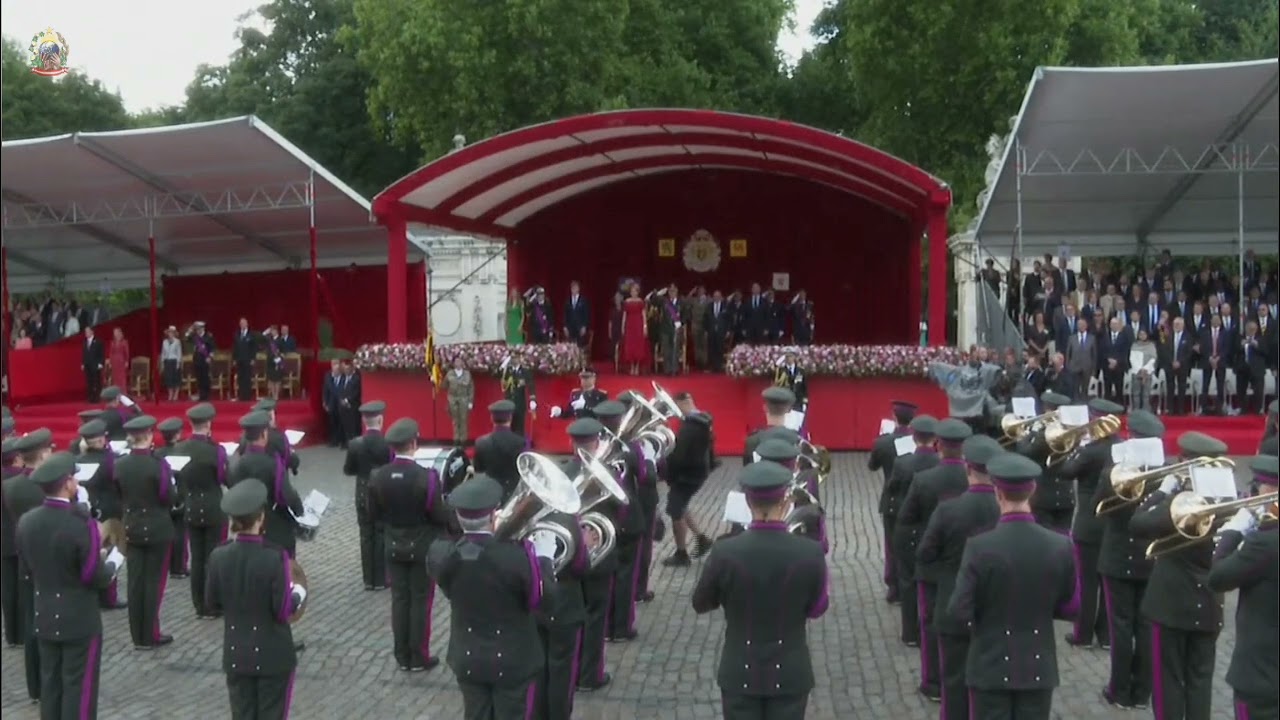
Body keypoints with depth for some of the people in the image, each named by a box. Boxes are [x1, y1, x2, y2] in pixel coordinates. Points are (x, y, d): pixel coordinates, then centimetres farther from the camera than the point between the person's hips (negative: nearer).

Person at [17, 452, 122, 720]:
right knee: (79, 687, 3)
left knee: (50, 683, 16)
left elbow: (27, 569, 9)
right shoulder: (81, 523, -23)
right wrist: (114, 559, 1)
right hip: (80, 621, -6)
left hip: (44, 618, 7)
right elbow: (96, 578, -18)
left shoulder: (26, 521, -2)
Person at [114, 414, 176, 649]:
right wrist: (172, 495, 8)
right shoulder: (158, 464, -17)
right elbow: (169, 498, -12)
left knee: (135, 582, 9)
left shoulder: (120, 465, -2)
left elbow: (119, 497, 8)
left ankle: (138, 636, 15)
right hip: (158, 529, -5)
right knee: (154, 582, 3)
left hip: (131, 528, 5)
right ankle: (150, 636, 8)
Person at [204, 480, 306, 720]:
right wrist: (299, 595, 2)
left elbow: (212, 605, 3)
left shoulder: (219, 557, -9)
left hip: (236, 654, 4)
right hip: (273, 655, -4)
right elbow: (283, 612, -17)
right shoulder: (275, 557, -21)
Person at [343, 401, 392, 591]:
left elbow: (347, 470, -1)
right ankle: (381, 579, 15)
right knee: (383, 536, 9)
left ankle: (369, 579, 17)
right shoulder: (390, 444, -18)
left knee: (366, 536, 11)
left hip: (363, 496, 2)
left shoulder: (355, 444, -10)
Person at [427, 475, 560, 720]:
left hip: (467, 658, 3)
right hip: (513, 660, -3)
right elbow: (547, 599, -18)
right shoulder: (517, 555, -29)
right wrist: (543, 558, -6)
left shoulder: (440, 554, -18)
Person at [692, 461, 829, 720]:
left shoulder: (725, 552, -17)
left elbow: (700, 605, -1)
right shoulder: (811, 554, -17)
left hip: (740, 674, 0)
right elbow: (817, 609, 0)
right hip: (790, 675, 0)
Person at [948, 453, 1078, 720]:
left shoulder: (979, 547, -20)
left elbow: (960, 611, -15)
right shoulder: (1060, 546, -10)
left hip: (991, 665, -2)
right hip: (1039, 667, 3)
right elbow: (1069, 608, 0)